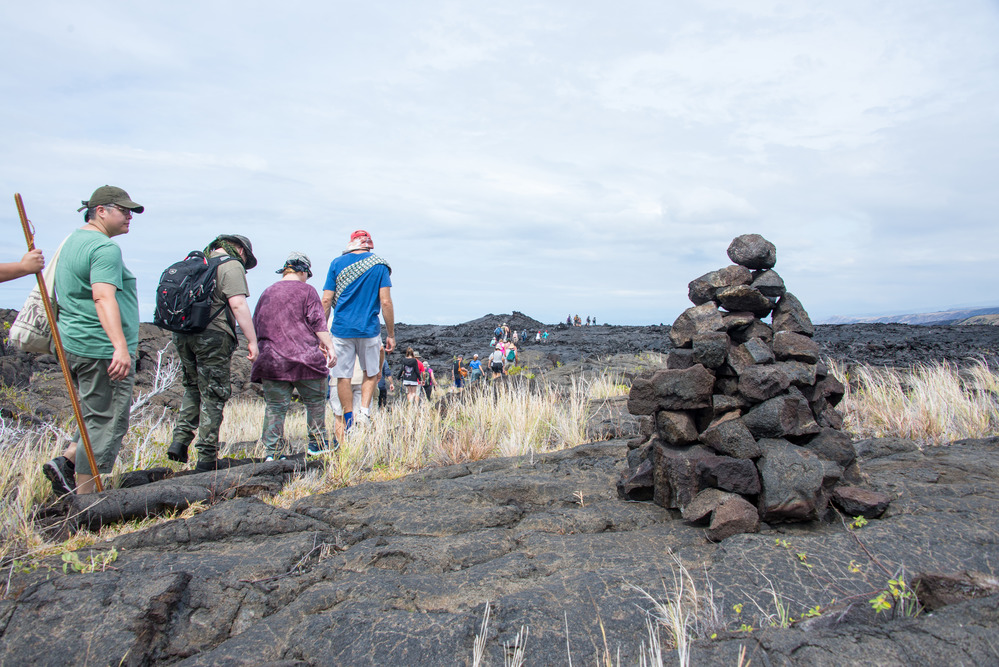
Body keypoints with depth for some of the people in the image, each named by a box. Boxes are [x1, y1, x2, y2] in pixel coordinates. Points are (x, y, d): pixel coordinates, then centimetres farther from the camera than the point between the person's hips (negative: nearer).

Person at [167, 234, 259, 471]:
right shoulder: (231, 265, -5)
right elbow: (237, 304, -16)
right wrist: (252, 340, -14)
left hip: (182, 333, 7)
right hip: (212, 334, -7)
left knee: (193, 387, 22)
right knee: (213, 395, 1)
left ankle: (180, 441, 12)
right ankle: (207, 457, 5)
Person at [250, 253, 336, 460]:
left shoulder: (266, 293, 17)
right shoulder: (307, 290, 1)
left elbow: (256, 327, 21)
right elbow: (318, 323, -8)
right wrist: (329, 346, -8)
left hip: (271, 359, 5)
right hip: (304, 358, -4)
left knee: (275, 407, 5)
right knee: (315, 401, 11)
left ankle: (271, 451, 1)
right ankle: (317, 443, 18)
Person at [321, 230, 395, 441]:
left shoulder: (337, 263, 4)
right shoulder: (379, 265, 0)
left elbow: (326, 301, 1)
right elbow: (385, 302, -5)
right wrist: (391, 334, 2)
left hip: (341, 329, 1)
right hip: (369, 329, 0)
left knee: (343, 376, 9)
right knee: (371, 374, 17)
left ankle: (349, 421, 11)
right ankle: (365, 410, 0)